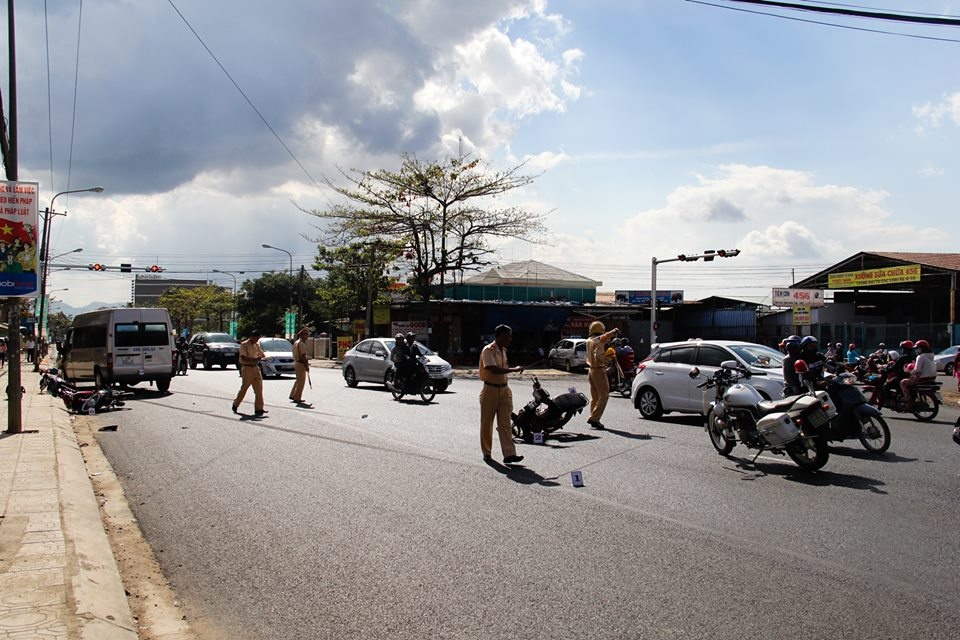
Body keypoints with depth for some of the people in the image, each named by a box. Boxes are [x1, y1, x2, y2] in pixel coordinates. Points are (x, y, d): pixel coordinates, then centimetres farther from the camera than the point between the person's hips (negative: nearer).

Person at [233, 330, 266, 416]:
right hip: (247, 368, -7)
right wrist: (255, 359, -26)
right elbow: (243, 358, -17)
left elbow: (261, 353, 23)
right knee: (244, 388, 0)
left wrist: (264, 357, 0)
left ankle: (259, 408, 2)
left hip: (255, 367, 7)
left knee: (259, 388, 0)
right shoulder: (244, 345, -9)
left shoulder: (256, 345, 12)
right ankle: (235, 405, 19)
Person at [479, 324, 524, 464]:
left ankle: (509, 454, -7)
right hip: (490, 390, -7)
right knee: (486, 423, 5)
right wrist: (514, 369, -22)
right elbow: (494, 369, -26)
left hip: (504, 390, 7)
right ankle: (486, 453, 17)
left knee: (505, 423, -1)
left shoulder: (503, 350, 12)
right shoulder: (488, 350, -14)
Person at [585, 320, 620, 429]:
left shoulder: (589, 340, 11)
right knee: (604, 395, -7)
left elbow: (604, 337, 26)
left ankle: (594, 420, 16)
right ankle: (594, 418, -16)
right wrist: (608, 359, -14)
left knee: (594, 396, 15)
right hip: (599, 370, -9)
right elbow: (598, 356, -28)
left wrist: (613, 332, 26)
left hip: (591, 370, 9)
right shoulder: (598, 342, -16)